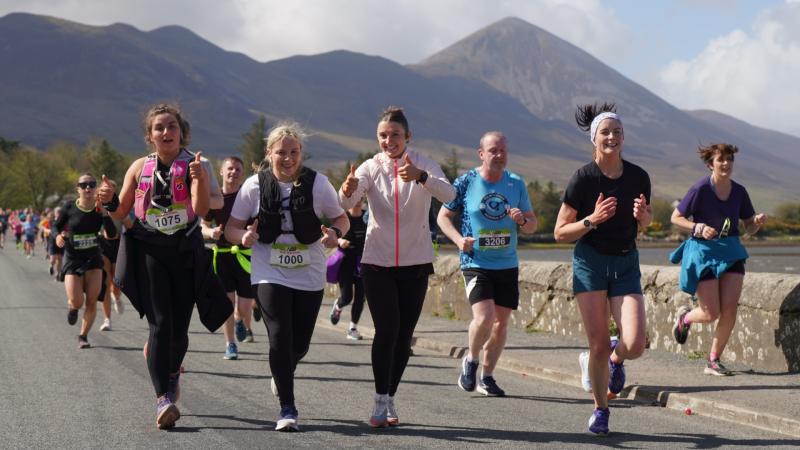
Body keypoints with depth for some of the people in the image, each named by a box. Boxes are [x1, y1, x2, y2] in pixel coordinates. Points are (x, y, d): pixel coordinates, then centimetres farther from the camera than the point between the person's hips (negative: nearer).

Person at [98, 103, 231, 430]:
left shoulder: (194, 165, -1)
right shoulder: (140, 168, 6)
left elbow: (201, 209, -15)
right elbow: (121, 213, 10)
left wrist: (199, 178, -29)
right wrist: (110, 200, -11)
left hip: (187, 252, 0)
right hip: (149, 251, 0)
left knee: (179, 327, 5)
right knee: (160, 323, -13)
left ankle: (172, 373, 37)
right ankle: (163, 398, -16)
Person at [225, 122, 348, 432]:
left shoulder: (317, 183, -3)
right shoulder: (255, 186, -4)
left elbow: (341, 219, 7)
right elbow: (232, 227, 2)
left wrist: (335, 233, -16)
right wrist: (243, 237, -21)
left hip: (309, 276, 2)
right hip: (270, 274, -2)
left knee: (300, 343, 8)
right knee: (280, 336, -15)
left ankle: (282, 374, 44)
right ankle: (287, 408, -7)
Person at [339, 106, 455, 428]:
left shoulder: (423, 164, -5)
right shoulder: (371, 167, -3)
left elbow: (448, 195, -24)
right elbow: (346, 203, -19)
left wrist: (421, 176, -43)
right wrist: (348, 189, -44)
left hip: (415, 262, 1)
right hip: (377, 262, -1)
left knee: (404, 335, 5)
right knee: (386, 330, -13)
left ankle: (390, 399, 20)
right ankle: (380, 401, -3)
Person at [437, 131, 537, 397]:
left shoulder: (516, 185, 6)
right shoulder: (466, 183, -3)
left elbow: (533, 225, 14)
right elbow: (443, 217, 5)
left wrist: (522, 220, -10)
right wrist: (458, 239, -13)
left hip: (508, 265, 4)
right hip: (476, 264, -4)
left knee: (501, 322, 6)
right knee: (484, 317, -19)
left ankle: (486, 377, 22)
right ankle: (470, 361, 9)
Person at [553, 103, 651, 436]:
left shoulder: (638, 177, -1)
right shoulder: (583, 179, -9)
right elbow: (560, 233, -5)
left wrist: (642, 215, -7)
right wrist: (592, 220, -20)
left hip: (626, 263, 2)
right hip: (590, 262, -2)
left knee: (635, 346, -13)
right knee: (598, 345, -5)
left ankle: (614, 359, 24)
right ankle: (600, 410, 18)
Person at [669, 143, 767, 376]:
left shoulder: (739, 191, 2)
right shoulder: (701, 189, -13)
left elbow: (749, 227, 10)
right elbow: (676, 218, -7)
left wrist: (757, 222, -12)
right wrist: (698, 227, -21)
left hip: (730, 253, 4)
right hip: (703, 252, -4)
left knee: (730, 310, -7)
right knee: (711, 314, -5)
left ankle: (713, 361, 8)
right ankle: (684, 316, 32)